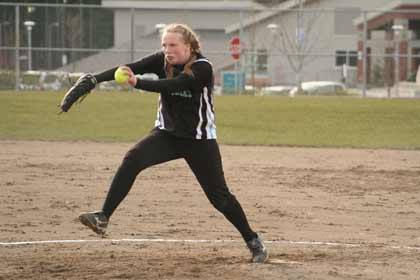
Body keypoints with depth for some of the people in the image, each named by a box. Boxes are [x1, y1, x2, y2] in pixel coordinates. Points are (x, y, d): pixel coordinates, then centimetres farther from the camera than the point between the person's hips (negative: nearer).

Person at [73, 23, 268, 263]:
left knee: (219, 196, 0)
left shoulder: (203, 68, -21)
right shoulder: (163, 61, -7)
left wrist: (138, 83, -52)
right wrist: (94, 80, -35)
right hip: (167, 134, 4)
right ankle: (103, 218, -25)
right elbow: (130, 68, -20)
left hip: (200, 140, -4)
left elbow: (172, 84, -36)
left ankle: (253, 240, 19)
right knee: (132, 160, -23)